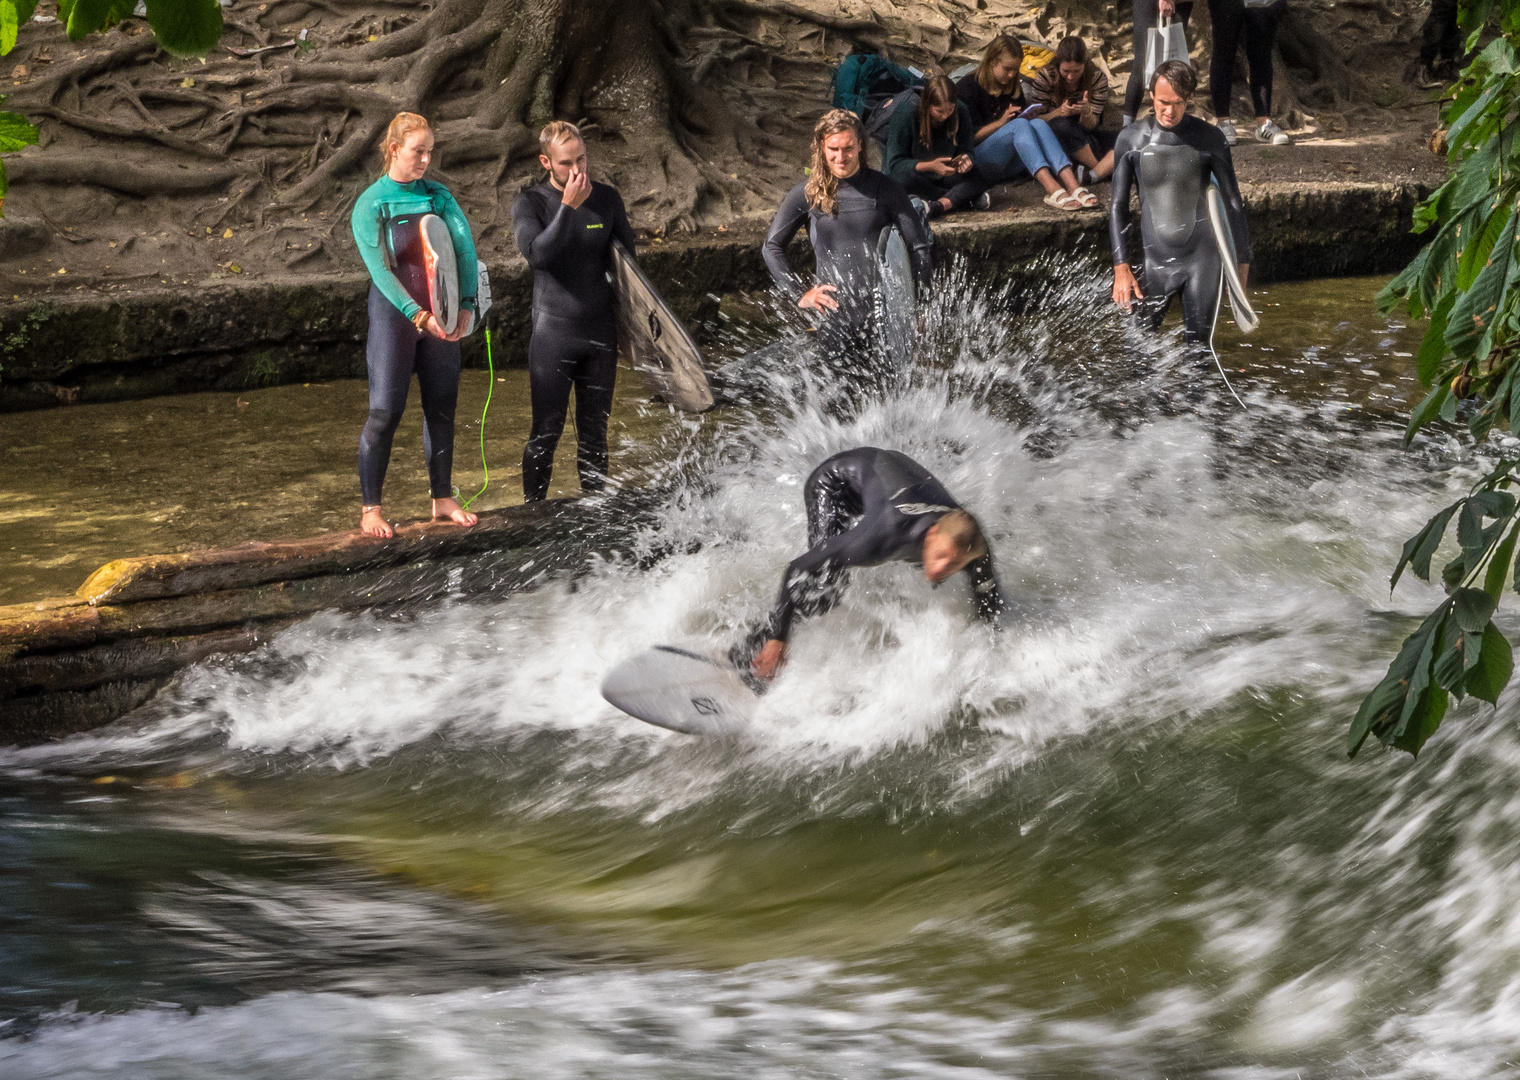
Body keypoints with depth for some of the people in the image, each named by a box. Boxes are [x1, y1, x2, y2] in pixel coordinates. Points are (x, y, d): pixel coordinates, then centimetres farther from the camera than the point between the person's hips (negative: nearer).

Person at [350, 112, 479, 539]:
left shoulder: (439, 196, 7)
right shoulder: (370, 204, -5)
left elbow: (465, 248, 0)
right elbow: (379, 268, -13)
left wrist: (466, 306, -11)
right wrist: (418, 314, -22)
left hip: (439, 314, 4)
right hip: (394, 312, -4)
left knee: (442, 408, 9)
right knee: (385, 412, -6)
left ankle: (443, 499, 21)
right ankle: (370, 508, 2)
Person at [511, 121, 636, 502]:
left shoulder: (607, 198, 5)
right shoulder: (529, 204, -5)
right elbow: (537, 254, -22)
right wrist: (568, 206, -26)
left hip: (601, 331, 3)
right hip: (553, 332, -3)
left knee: (595, 431, 10)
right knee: (546, 431, -3)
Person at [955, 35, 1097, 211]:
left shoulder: (1013, 87, 18)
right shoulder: (968, 87, -1)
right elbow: (970, 137, -7)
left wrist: (1031, 116, -1)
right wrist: (1000, 123, -18)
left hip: (1011, 164, 5)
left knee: (1037, 124, -25)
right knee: (1019, 125, -31)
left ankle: (1073, 187, -48)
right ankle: (1052, 190, -54)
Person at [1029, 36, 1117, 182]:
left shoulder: (1097, 79, -5)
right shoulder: (1046, 76, -11)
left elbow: (1091, 125, -7)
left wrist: (1086, 112, -32)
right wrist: (1058, 113, -30)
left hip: (1085, 138, 2)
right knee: (1061, 125, -39)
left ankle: (1092, 175, -42)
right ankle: (1105, 169, -24)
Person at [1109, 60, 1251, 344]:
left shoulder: (1208, 138, -2)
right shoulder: (1131, 139, 0)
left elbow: (1232, 201, 6)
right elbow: (1118, 206, 3)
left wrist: (1242, 260, 8)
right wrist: (1121, 267, -5)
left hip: (1202, 258, -1)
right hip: (1155, 259, 1)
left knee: (1197, 343, -3)